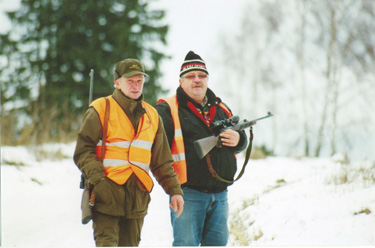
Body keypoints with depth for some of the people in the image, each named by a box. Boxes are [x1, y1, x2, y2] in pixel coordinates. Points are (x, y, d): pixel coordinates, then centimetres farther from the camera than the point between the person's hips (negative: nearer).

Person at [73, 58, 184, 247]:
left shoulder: (152, 116, 17)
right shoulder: (100, 109, 0)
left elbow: (162, 162, 21)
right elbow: (83, 151, -4)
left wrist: (174, 190, 12)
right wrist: (98, 179, -18)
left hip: (137, 199, 5)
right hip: (107, 196, -5)